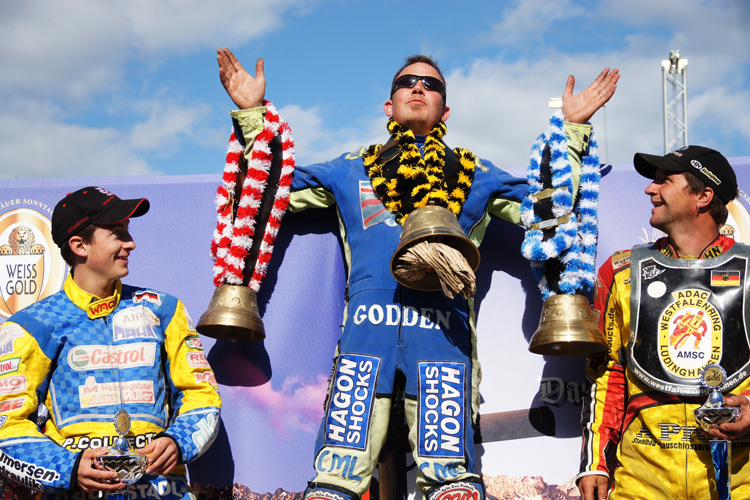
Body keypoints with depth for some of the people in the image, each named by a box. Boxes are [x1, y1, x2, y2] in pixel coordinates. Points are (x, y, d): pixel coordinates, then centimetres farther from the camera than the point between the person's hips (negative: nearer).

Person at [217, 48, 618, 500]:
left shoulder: (475, 176, 28)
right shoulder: (351, 171, 28)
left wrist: (573, 128, 25)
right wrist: (252, 111, 28)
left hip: (443, 329, 0)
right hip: (368, 322, 1)